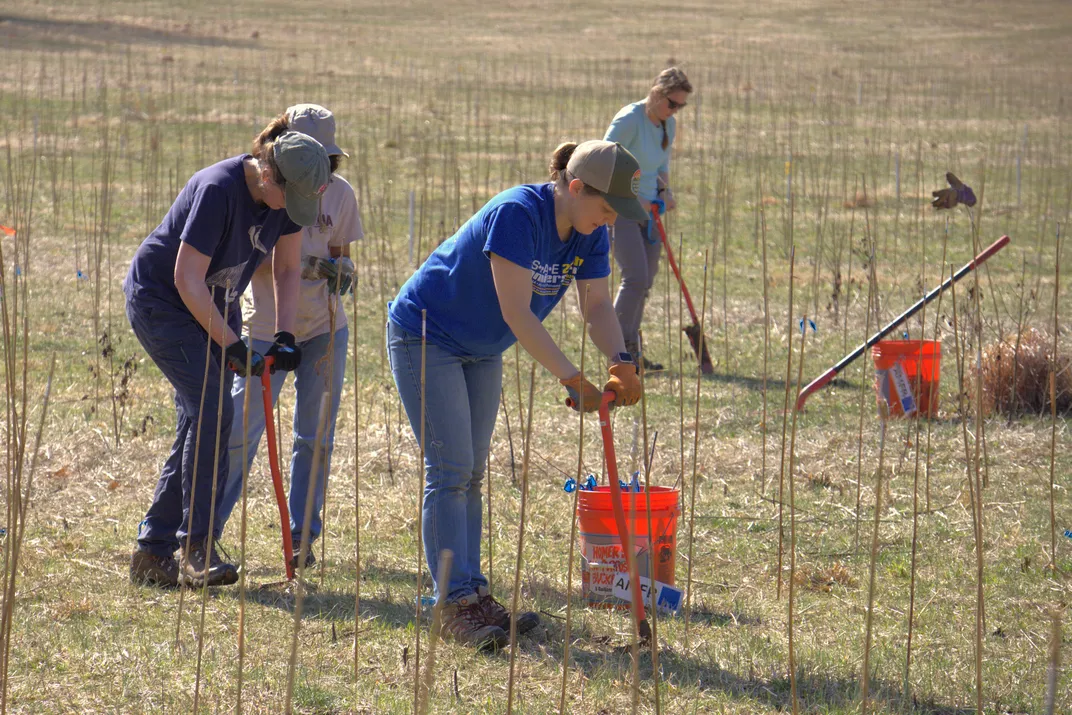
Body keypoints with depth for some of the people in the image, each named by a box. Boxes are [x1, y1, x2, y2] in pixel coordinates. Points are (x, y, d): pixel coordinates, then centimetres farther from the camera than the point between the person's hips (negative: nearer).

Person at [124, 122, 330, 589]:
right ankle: (198, 547, -15)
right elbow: (187, 279, -27)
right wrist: (231, 344, -24)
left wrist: (284, 335, -7)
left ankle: (152, 553, 8)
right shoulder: (218, 190, -31)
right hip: (159, 300, -8)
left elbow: (287, 268, 4)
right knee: (210, 410, -19)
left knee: (199, 426, 2)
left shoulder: (288, 194, -9)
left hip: (213, 305, 8)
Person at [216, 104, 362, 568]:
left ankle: (301, 535, 18)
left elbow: (339, 253, 9)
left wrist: (341, 270, -15)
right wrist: (304, 265, -26)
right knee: (240, 430, -5)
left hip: (324, 328, 3)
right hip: (268, 327, -3)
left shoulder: (340, 193, -1)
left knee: (316, 436, 6)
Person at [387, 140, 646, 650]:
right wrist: (574, 380, -35)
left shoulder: (590, 236, -7)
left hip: (480, 351, 8)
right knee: (449, 470, -11)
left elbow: (598, 305, -9)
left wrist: (620, 360, -30)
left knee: (470, 473, 9)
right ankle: (455, 606, -11)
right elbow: (517, 313, -34)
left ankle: (472, 595, 13)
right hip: (424, 337, -8)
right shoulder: (517, 214, -32)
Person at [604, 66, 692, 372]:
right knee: (636, 277, -16)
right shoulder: (629, 120, -17)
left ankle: (631, 349, 14)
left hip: (646, 209, 8)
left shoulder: (669, 125, 7)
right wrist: (633, 200, -18)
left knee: (645, 282, 6)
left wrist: (665, 192, 1)